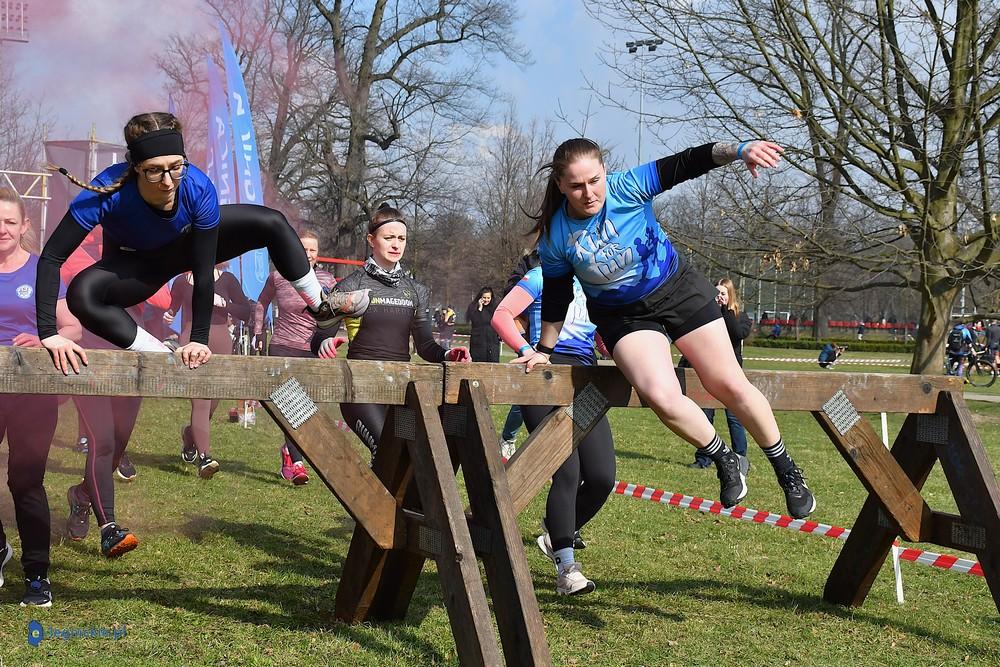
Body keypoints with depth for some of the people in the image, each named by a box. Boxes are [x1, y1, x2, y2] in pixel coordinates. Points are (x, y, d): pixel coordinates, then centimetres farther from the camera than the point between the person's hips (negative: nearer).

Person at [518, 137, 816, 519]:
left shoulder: (626, 189, -21)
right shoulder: (555, 237, -16)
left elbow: (686, 164, -30)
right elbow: (556, 297, 0)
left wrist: (739, 150, -46)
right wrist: (544, 350, 9)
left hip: (680, 290, 0)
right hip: (624, 316, 0)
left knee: (730, 386, -1)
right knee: (661, 396, -25)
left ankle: (787, 471, 18)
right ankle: (724, 460, 3)